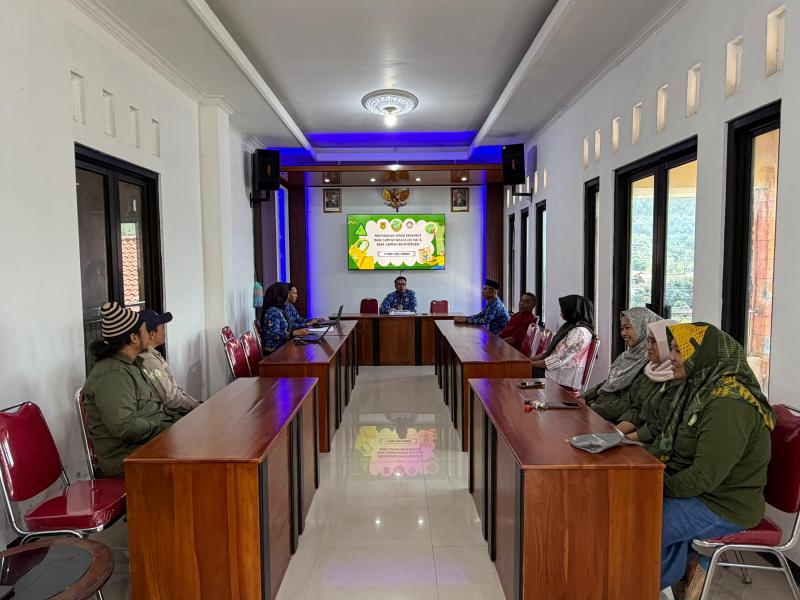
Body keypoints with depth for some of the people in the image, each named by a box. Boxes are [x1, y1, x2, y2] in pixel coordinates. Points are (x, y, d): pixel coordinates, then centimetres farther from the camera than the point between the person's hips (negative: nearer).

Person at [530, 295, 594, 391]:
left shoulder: (580, 332, -17)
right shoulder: (570, 326, 14)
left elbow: (559, 360, -21)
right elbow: (551, 350, 16)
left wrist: (531, 364, -14)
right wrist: (530, 359, 5)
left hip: (563, 381, -9)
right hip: (555, 371, 9)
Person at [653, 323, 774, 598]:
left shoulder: (728, 403, -27)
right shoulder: (702, 388, 5)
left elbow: (705, 476, -28)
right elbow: (667, 440, 11)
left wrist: (659, 489, -17)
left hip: (723, 507, -9)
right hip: (694, 488, 9)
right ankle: (689, 566, 14)